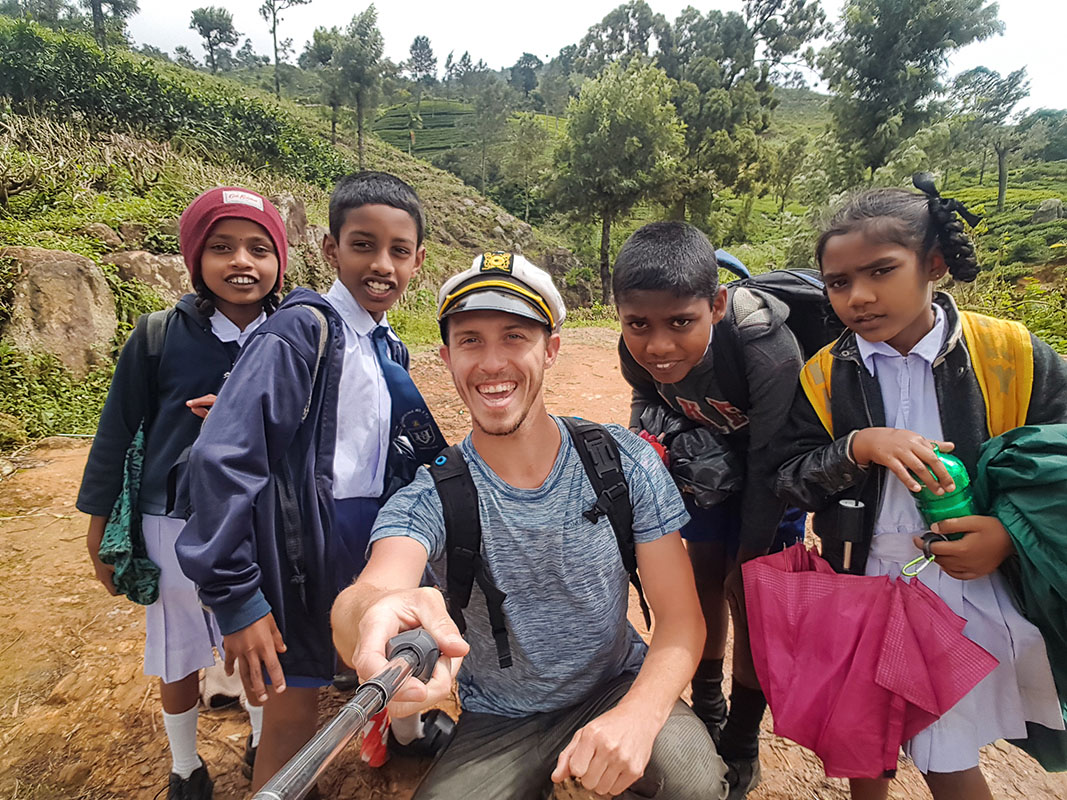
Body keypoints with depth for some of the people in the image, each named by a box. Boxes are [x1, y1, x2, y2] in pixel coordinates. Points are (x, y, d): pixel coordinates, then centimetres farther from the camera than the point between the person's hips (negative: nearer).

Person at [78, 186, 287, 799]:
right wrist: (101, 531, 4)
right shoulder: (160, 338, -9)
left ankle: (263, 743, 46)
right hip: (177, 526, -1)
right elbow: (118, 434, -1)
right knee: (180, 659, 17)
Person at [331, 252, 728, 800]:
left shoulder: (625, 462, -13)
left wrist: (638, 714, -30)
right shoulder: (429, 496, -16)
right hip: (496, 724, 1)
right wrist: (373, 611, -61)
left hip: (618, 688, 0)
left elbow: (680, 620, -11)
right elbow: (377, 584, -36)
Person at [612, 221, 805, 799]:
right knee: (705, 581, 13)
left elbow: (770, 465, -27)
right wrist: (648, 430, -21)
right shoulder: (637, 352, -24)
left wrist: (749, 558, -17)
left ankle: (741, 751, 23)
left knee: (751, 600, -1)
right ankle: (706, 710, 38)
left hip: (770, 474, -4)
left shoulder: (769, 352, -38)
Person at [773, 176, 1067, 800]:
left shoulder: (1014, 354, -7)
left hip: (980, 587, -1)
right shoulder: (824, 376, -4)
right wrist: (859, 445, -22)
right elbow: (790, 481, -6)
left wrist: (1012, 533, -17)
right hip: (865, 584, 2)